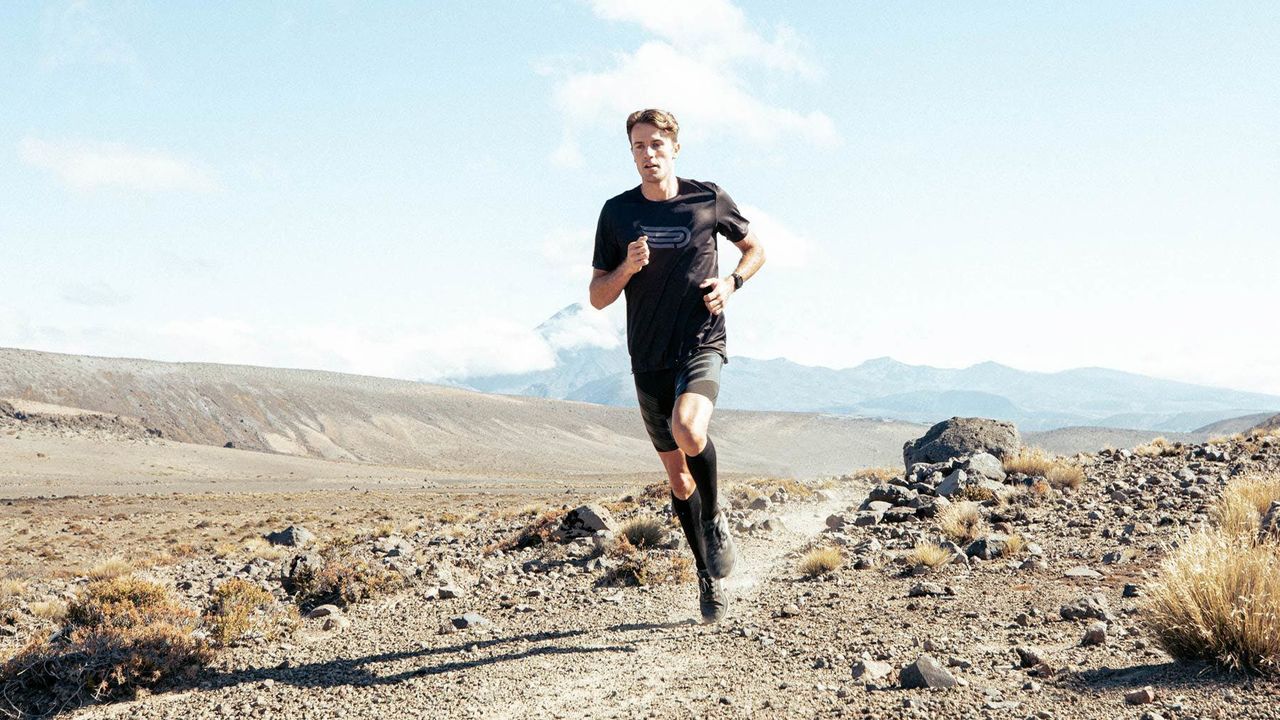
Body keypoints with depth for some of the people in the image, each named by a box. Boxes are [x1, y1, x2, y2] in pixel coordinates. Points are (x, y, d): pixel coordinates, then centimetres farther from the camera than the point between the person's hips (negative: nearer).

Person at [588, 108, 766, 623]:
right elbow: (597, 297, 4)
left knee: (688, 431, -33)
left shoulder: (708, 200, -1)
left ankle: (717, 518, -4)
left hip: (701, 347, -3)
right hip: (649, 360, 3)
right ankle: (709, 576, 28)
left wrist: (731, 283, -4)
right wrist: (627, 268, -16)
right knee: (677, 475, 10)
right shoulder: (617, 213, 2)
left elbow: (754, 248, 15)